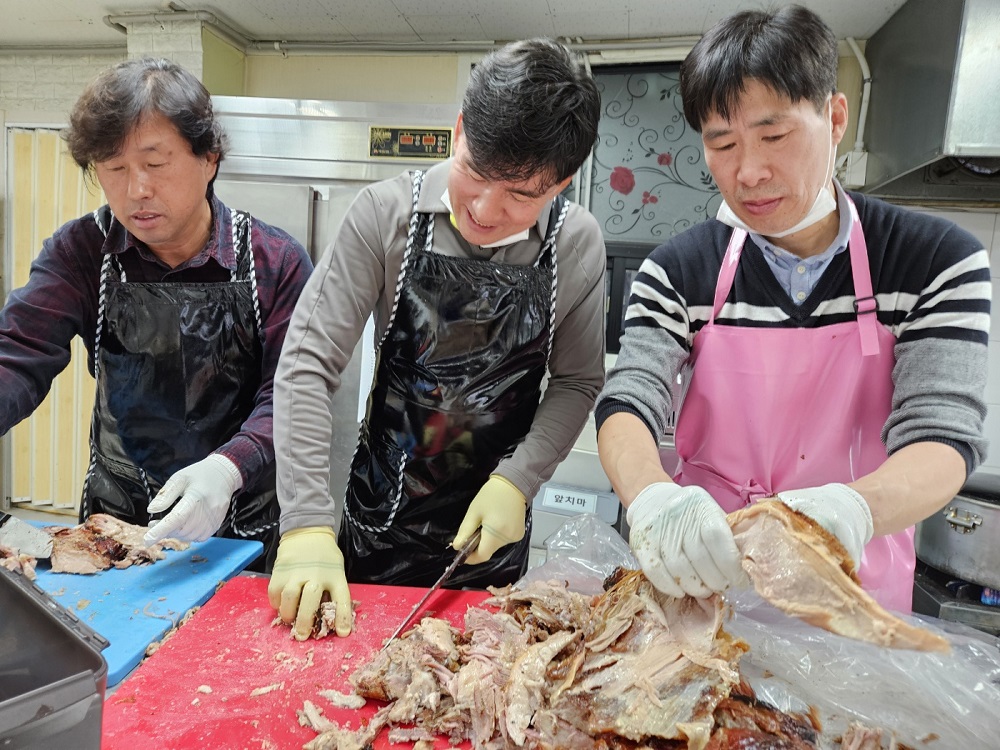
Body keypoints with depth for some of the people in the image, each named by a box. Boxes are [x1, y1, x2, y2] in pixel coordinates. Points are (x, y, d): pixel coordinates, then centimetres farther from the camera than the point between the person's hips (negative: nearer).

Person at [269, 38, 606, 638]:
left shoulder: (578, 244, -12)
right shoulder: (389, 213, -17)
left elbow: (578, 381, -2)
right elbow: (307, 365, -18)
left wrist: (518, 481, -16)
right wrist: (307, 523, -25)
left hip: (496, 525, 1)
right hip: (380, 523, 0)